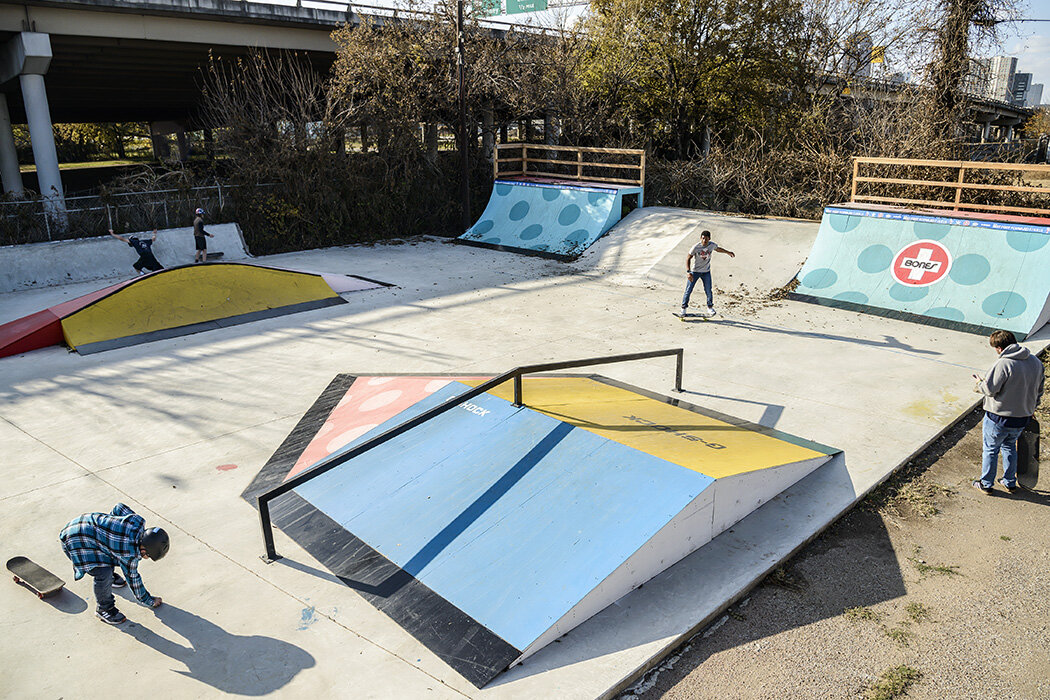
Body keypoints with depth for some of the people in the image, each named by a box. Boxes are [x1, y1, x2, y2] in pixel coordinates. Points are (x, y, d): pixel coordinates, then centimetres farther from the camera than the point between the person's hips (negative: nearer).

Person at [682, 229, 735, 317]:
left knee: (708, 291, 4)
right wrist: (688, 272, -26)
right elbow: (688, 258, -16)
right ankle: (683, 308, 11)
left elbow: (718, 249, 17)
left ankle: (710, 308, 24)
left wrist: (728, 252, 27)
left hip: (706, 272, 3)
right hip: (695, 271, -3)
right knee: (688, 290, -2)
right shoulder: (696, 247, -20)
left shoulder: (712, 245, -8)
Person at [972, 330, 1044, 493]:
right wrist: (1031, 409, 24)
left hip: (998, 419, -7)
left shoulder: (1003, 364, -24)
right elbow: (1038, 390, 11)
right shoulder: (1036, 362, 0)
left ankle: (986, 484, 25)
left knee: (990, 450, 12)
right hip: (1022, 419, 7)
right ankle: (1010, 483, 37)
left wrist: (980, 384, 0)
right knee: (1010, 447, 27)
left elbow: (990, 389, -22)